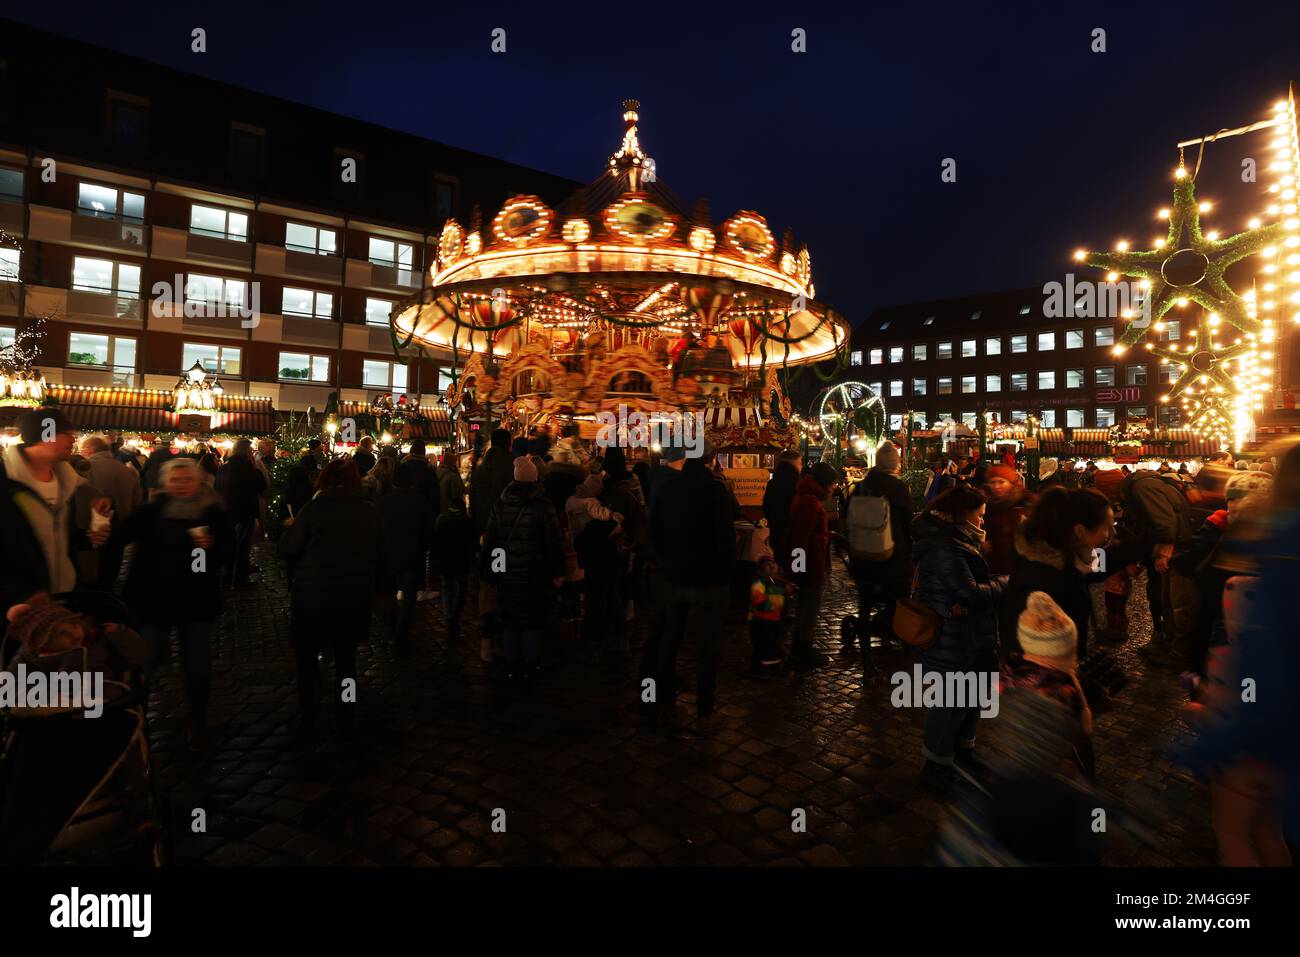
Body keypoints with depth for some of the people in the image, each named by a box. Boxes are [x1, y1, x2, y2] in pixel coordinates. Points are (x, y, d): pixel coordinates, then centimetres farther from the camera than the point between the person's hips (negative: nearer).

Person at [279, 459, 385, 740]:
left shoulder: (313, 509, -10)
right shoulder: (370, 512, -2)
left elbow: (288, 550, -9)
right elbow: (381, 556, 4)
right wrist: (376, 589, 16)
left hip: (312, 597, -2)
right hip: (355, 599, 3)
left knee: (307, 659, 16)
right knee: (346, 658, 19)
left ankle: (308, 722, 20)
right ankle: (345, 718, 27)